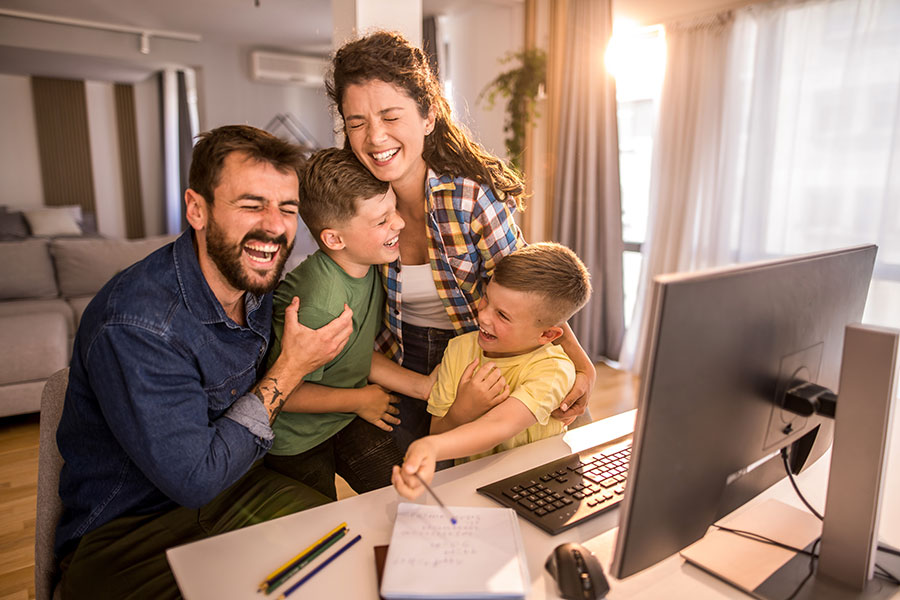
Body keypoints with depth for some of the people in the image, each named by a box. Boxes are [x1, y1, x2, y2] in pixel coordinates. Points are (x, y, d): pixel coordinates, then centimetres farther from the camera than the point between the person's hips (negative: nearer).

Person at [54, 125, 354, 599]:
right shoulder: (137, 325, -28)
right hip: (122, 533, -6)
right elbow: (194, 483, -23)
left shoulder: (255, 284, -4)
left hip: (228, 484, 6)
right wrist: (288, 371, -20)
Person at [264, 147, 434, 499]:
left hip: (348, 418, 7)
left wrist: (421, 386, -9)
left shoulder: (367, 267, -10)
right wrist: (359, 400, -13)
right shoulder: (319, 305, -37)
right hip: (295, 440, -6)